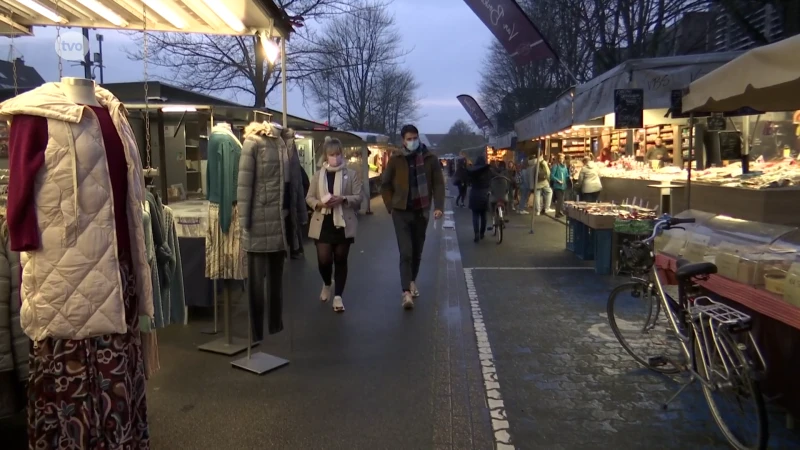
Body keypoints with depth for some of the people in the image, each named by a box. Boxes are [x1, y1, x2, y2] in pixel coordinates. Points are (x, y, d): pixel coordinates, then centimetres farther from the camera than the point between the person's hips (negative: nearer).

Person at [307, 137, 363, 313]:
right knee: (324, 260, -4)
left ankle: (338, 296, 13)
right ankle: (327, 284, 29)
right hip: (323, 223, 1)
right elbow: (309, 197, 8)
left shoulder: (351, 174, 2)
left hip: (344, 223, -1)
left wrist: (343, 199, -20)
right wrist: (319, 203, -14)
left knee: (340, 260, 5)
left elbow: (358, 198, -2)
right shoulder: (318, 175, 7)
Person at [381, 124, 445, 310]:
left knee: (417, 251, 13)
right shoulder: (395, 160, -2)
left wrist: (438, 206, -10)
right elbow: (385, 185, 5)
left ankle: (412, 281, 34)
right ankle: (406, 292, -10)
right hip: (401, 211, -2)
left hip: (421, 211, 2)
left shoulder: (429, 158, -1)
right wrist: (391, 206, 0)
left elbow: (438, 183, 1)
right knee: (405, 252, -9)